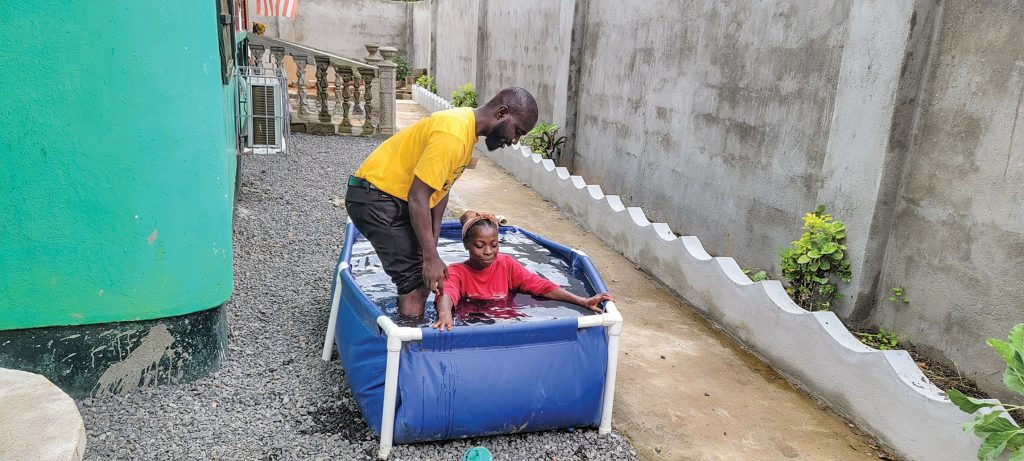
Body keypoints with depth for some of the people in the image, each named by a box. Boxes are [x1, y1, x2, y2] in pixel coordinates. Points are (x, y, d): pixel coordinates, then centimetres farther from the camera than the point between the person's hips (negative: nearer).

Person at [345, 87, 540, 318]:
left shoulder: (467, 126, 6)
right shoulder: (452, 134, -26)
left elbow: (441, 187, 9)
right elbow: (418, 198, -27)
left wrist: (432, 245, 5)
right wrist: (431, 257, -24)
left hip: (398, 199, 10)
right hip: (374, 199, -10)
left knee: (425, 278, 12)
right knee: (415, 283, -13)